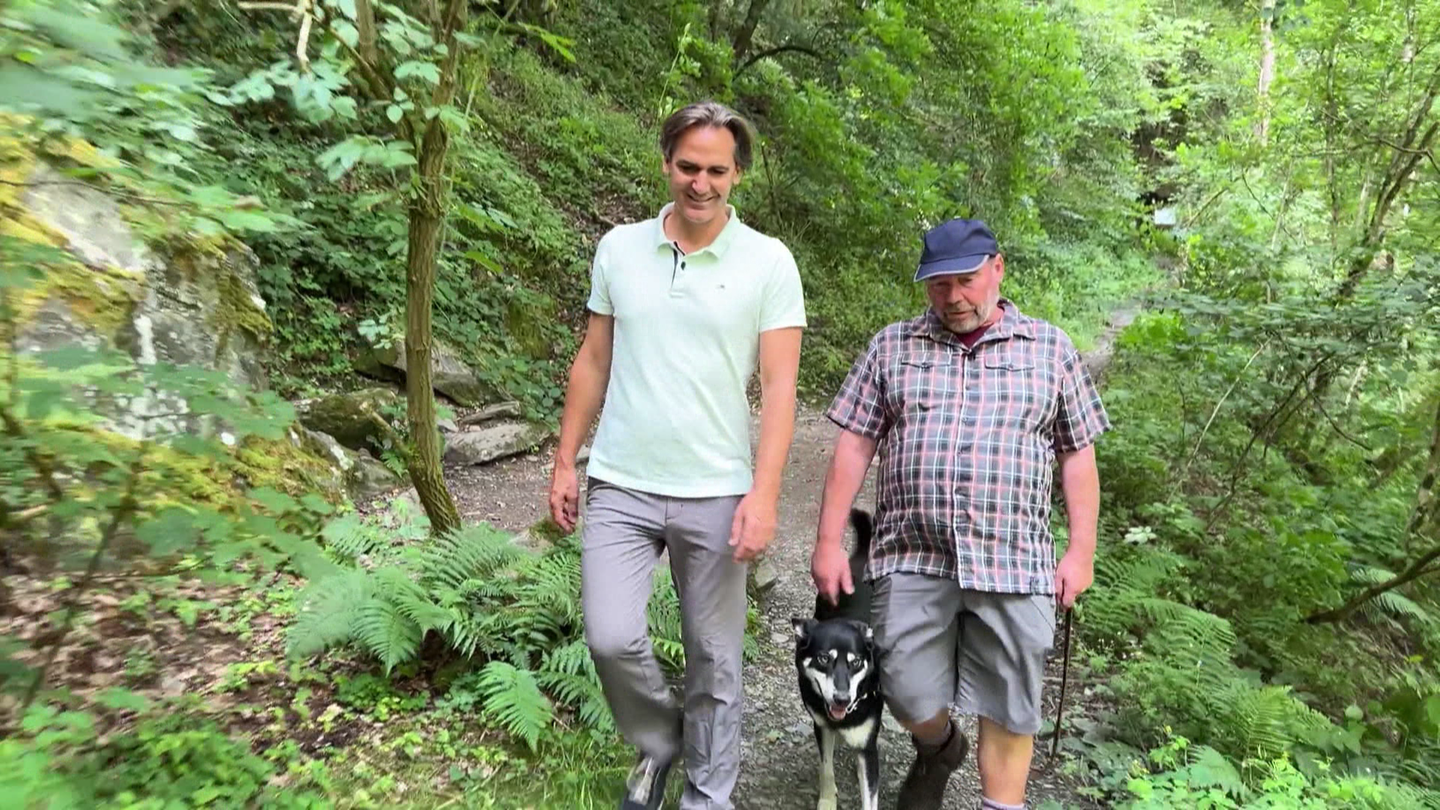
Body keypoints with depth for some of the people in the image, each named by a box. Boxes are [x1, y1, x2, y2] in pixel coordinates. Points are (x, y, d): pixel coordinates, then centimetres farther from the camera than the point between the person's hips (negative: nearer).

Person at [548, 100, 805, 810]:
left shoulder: (768, 262, -3)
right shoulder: (619, 248, 5)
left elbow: (779, 386, -6)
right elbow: (593, 363, 10)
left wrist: (763, 493, -14)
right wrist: (565, 462, 8)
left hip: (715, 492, -2)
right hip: (620, 485, 2)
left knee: (713, 658, 8)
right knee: (611, 639, -4)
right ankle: (658, 742, 27)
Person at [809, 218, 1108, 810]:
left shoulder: (1050, 349, 8)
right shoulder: (892, 346, 8)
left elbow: (1078, 456, 9)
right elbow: (853, 446, 5)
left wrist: (1081, 552, 3)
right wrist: (829, 543, -1)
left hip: (1013, 566, 0)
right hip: (910, 560, 1)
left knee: (1008, 713, 5)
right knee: (911, 701, 7)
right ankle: (938, 751, 40)